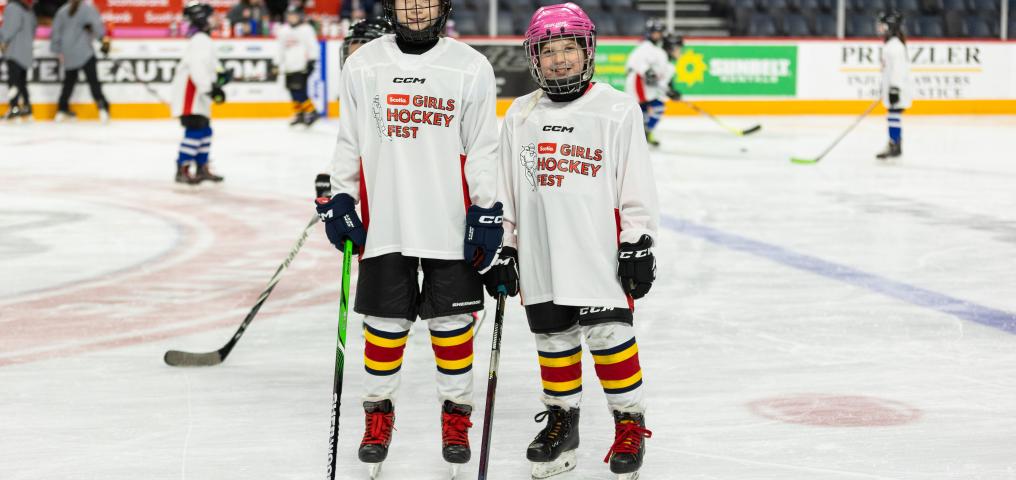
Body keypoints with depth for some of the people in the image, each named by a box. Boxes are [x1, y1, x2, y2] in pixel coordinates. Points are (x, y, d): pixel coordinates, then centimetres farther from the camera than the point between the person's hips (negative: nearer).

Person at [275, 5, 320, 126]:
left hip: (302, 66, -7)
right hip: (289, 67, 7)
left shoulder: (306, 29, -5)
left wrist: (311, 61, -13)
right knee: (293, 90, 7)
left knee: (299, 90, -15)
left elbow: (312, 46, -8)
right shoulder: (283, 31, 15)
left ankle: (311, 112, -6)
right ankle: (299, 114, 17)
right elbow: (281, 49, 22)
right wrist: (281, 64, 20)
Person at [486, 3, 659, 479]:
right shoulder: (520, 115, 8)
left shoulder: (617, 110, -3)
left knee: (610, 336, -2)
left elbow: (636, 185, -3)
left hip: (600, 255, -4)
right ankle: (561, 418, 26)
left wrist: (637, 245, -6)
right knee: (553, 339, 11)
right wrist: (502, 249, 10)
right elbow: (503, 189, 13)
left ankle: (629, 421, 12)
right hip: (539, 256, 4)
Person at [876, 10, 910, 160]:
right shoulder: (889, 45, 17)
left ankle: (893, 145, -11)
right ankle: (896, 145, 17)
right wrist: (887, 89, 26)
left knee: (894, 115, -11)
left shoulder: (895, 46, -16)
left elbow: (898, 68, -23)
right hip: (891, 87, 11)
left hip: (897, 87, -11)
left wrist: (894, 89, -25)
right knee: (894, 116, 12)